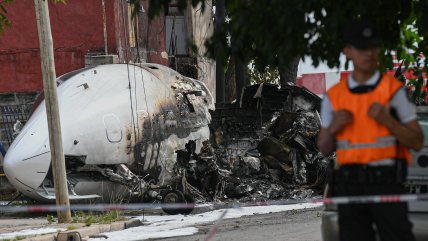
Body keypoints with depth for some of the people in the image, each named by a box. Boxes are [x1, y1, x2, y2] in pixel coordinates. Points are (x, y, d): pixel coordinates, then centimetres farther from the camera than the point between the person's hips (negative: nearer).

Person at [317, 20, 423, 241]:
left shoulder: (394, 90, 2)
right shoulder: (333, 96, 10)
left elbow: (417, 142, 1)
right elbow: (325, 149, 16)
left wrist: (387, 120, -13)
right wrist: (333, 127, -5)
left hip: (386, 183, -3)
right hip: (349, 186, 3)